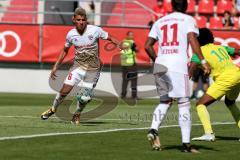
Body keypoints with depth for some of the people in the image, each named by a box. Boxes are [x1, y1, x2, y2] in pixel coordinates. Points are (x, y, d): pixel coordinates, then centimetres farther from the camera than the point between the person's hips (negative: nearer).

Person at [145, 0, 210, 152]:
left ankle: (153, 129, -4)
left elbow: (147, 46, 15)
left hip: (160, 65, 4)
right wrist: (203, 61, -15)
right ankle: (186, 143, -5)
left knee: (165, 101, 18)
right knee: (184, 104, -1)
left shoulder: (160, 21, 19)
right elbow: (192, 39, -10)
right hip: (178, 65, -4)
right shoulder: (188, 20, 7)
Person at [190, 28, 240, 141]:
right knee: (230, 102, 34)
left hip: (225, 78, -7)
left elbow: (192, 67, -10)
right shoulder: (221, 48, 22)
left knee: (201, 104, -3)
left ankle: (209, 133, -20)